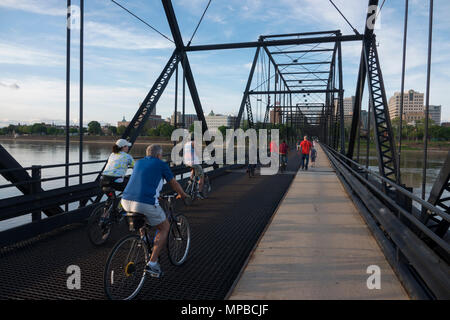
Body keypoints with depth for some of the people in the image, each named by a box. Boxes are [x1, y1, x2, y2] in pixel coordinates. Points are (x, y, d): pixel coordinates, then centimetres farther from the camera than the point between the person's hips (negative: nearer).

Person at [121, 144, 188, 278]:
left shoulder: (138, 163, 25)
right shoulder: (161, 164, 8)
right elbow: (174, 183, 18)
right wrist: (182, 195, 37)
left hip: (126, 201, 7)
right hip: (146, 204, -6)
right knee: (165, 227, 14)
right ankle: (152, 263, 7)